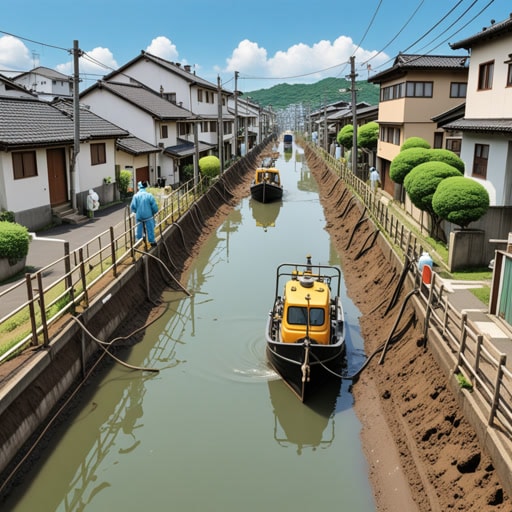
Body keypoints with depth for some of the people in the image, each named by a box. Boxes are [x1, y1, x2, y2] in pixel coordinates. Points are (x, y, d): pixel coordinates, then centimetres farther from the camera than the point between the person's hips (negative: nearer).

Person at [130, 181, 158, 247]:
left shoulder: (135, 196, -8)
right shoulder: (149, 195, -10)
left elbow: (132, 207, -9)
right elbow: (154, 206, -10)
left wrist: (136, 211, 12)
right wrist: (153, 212, 9)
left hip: (139, 216, 1)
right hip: (148, 216, -1)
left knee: (139, 229, 15)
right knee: (150, 228, 10)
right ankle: (152, 241, 17)